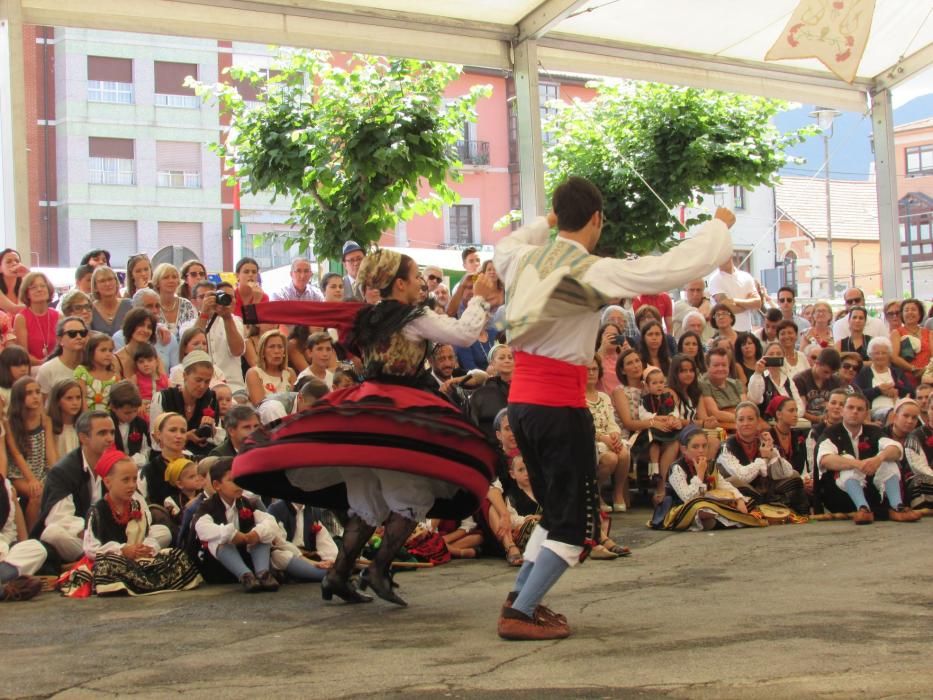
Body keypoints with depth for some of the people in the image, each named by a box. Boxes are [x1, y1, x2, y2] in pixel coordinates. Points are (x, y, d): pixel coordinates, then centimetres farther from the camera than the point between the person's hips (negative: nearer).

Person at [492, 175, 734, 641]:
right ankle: (520, 614, -3)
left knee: (555, 509, 22)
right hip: (560, 404, -8)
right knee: (575, 523, 3)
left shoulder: (525, 259, 7)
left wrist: (545, 225, 40)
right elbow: (675, 269, -14)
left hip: (520, 401, 8)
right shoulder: (594, 272, -13)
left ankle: (519, 597, 21)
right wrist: (719, 226, 1)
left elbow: (503, 247, 33)